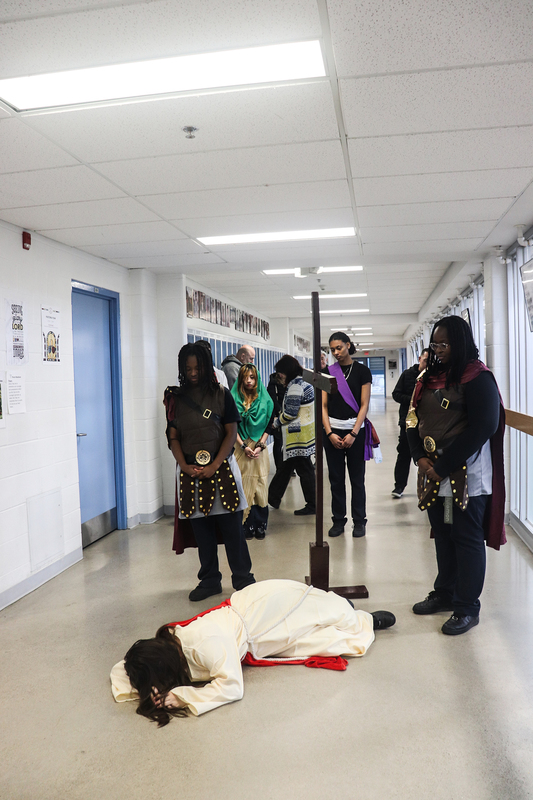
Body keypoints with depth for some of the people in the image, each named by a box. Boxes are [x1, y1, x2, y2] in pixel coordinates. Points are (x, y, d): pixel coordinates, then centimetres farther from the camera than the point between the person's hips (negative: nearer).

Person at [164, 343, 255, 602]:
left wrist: (214, 466, -12)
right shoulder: (175, 397, 8)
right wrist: (184, 466, -9)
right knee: (201, 528, 8)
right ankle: (209, 580, 21)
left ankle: (242, 578, 13)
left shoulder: (221, 394, 2)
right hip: (190, 471, 2)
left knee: (231, 525, 0)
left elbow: (231, 433, -2)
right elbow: (173, 436, 7)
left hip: (221, 467, -2)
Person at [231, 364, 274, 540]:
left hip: (259, 448, 1)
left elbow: (268, 425, 5)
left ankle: (260, 525, 7)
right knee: (244, 485, -3)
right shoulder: (234, 399, 5)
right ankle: (247, 525, 2)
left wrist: (260, 446, -8)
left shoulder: (265, 400, 7)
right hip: (241, 447, -1)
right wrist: (244, 446, -9)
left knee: (260, 485, -1)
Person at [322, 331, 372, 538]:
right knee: (336, 478, 6)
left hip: (355, 430, -2)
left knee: (357, 478, 4)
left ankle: (359, 521, 15)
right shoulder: (328, 372, 7)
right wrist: (329, 433, -6)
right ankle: (338, 520, 16)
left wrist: (353, 434, -11)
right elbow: (323, 405, 5)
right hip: (332, 430, 2)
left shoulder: (362, 371, 1)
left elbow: (364, 405, -3)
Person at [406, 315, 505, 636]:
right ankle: (445, 593, 33)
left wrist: (443, 465, -18)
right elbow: (414, 419, 12)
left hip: (466, 474, -7)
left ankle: (468, 608, 15)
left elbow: (483, 427, -19)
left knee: (467, 538, 2)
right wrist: (421, 457, -4)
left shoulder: (478, 378, -11)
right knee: (443, 534, 17)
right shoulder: (430, 377, 11)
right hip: (434, 472, 7)